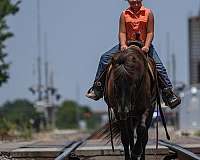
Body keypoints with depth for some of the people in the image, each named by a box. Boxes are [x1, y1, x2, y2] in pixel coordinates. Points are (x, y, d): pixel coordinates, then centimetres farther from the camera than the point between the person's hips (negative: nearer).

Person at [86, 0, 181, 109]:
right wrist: (123, 45, -21)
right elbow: (122, 32, -3)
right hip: (127, 44, 1)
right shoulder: (124, 14, 1)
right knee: (105, 58, -11)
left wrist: (146, 46, -21)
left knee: (159, 66, -17)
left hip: (144, 45, -1)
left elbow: (150, 32, -6)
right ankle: (98, 87, -4)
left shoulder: (148, 13, -2)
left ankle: (168, 93, -10)